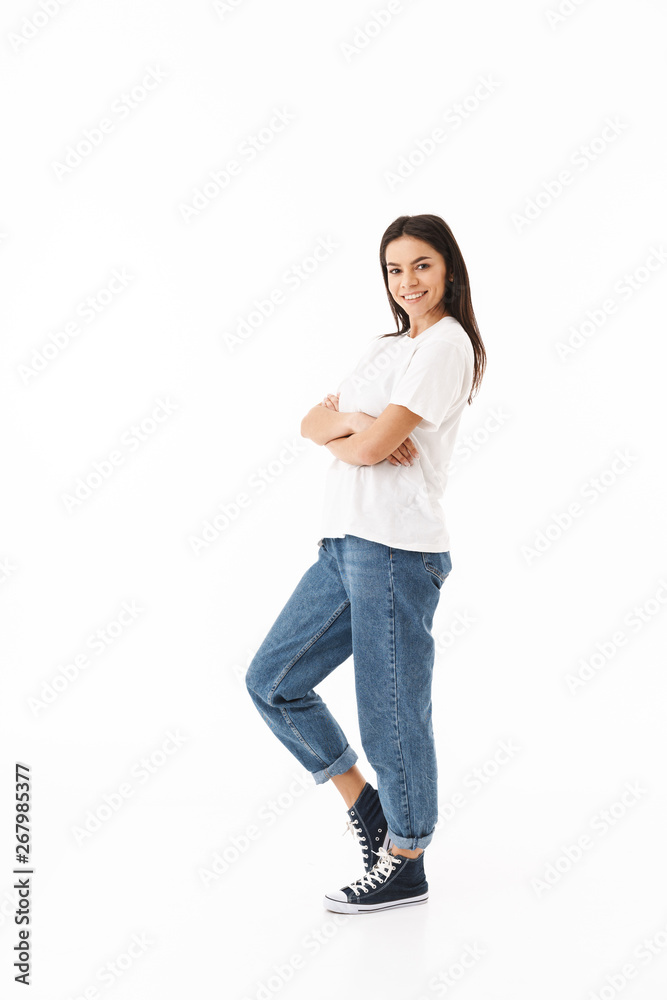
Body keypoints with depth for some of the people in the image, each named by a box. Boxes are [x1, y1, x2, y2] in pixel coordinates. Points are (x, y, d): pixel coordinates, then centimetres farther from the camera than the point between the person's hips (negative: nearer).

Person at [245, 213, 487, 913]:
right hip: (344, 541, 9)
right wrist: (355, 421, -8)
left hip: (395, 548, -9)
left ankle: (404, 865, 18)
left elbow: (375, 447, -17)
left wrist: (343, 436, 2)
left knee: (392, 712, 0)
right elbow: (311, 422, 11)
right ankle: (364, 804, 25)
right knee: (273, 681, 11)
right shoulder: (385, 348, 21)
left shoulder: (447, 344, -7)